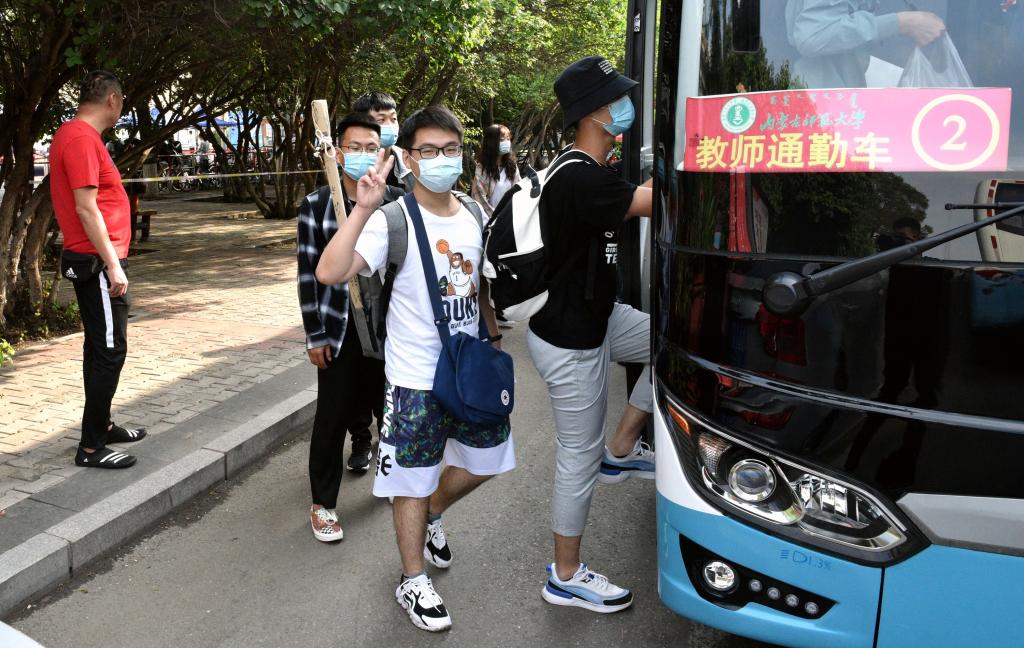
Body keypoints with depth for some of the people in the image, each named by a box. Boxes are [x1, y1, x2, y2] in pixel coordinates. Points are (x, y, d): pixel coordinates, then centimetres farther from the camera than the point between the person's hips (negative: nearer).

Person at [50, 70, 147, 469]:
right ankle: (91, 447, -1)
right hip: (97, 261, -10)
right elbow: (86, 207, -21)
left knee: (101, 347, 16)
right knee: (110, 350, -7)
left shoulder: (76, 135, 16)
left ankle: (101, 425, 27)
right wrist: (113, 265, -21)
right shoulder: (82, 138, -16)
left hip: (94, 260, 10)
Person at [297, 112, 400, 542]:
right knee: (332, 418, 5)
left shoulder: (397, 204, -1)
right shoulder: (316, 206, -4)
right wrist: (314, 335, -4)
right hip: (339, 330, -1)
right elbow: (309, 272, -3)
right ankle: (323, 503, 20)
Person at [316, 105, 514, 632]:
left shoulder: (474, 215, 3)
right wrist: (363, 209, -40)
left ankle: (433, 515, 48)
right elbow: (329, 273, -32)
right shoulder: (394, 220, -18)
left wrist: (494, 341, 15)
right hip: (416, 378, -6)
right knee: (414, 480, 7)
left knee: (486, 458, 21)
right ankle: (413, 583, 27)